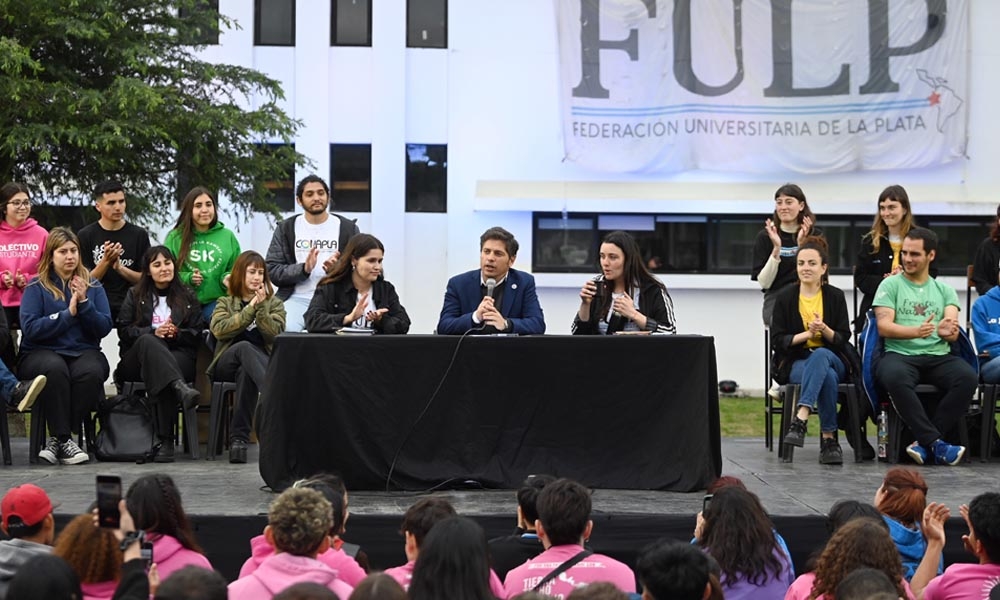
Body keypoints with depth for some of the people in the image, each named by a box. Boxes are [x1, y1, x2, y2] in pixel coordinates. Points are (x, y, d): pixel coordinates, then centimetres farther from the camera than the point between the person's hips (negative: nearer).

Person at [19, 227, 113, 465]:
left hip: (84, 352, 2)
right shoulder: (36, 287, 5)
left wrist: (84, 303, -9)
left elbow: (105, 328, 4)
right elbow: (30, 328, -8)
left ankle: (58, 439, -25)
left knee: (91, 371, -34)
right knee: (55, 369, -38)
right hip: (41, 353, -2)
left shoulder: (92, 286, 13)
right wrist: (68, 313, -11)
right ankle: (63, 439, -31)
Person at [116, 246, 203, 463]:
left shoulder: (187, 298, 22)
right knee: (147, 341, -38)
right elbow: (124, 330, 6)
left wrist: (176, 333, -8)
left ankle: (166, 440, -47)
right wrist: (154, 332, -10)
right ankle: (179, 388, -64)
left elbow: (197, 333, 12)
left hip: (179, 355, 0)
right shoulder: (135, 296, 20)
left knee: (159, 368, -39)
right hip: (137, 360, 0)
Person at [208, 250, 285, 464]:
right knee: (245, 347, -39)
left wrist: (261, 308, -9)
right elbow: (219, 330, -2)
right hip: (227, 362, 0)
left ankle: (238, 438, -46)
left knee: (246, 372, -40)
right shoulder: (225, 302, 22)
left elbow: (275, 334, 1)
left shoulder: (274, 303, 21)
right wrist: (250, 309, -5)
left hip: (262, 361, 0)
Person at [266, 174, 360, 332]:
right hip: (298, 299, 0)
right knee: (286, 331, -31)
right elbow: (272, 271, 6)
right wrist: (304, 269, -12)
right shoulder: (286, 228, 13)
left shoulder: (348, 228, 11)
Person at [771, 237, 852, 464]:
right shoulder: (785, 297, 3)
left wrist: (824, 330, -19)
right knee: (827, 375, -37)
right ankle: (829, 438, -36)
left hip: (831, 359, 1)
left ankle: (800, 418, -49)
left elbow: (843, 340, 2)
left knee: (820, 355, -38)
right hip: (795, 362, -1)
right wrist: (807, 334, -17)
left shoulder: (835, 296, 6)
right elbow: (777, 340, -1)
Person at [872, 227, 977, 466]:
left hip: (938, 356, 3)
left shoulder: (944, 290, 17)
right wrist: (916, 331, -23)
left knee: (968, 377, -30)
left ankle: (924, 442, -24)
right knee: (895, 377, -39)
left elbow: (953, 334, 4)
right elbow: (884, 327, -3)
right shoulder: (890, 285, 11)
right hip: (900, 354, -2)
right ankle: (935, 442, -32)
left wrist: (947, 332, -23)